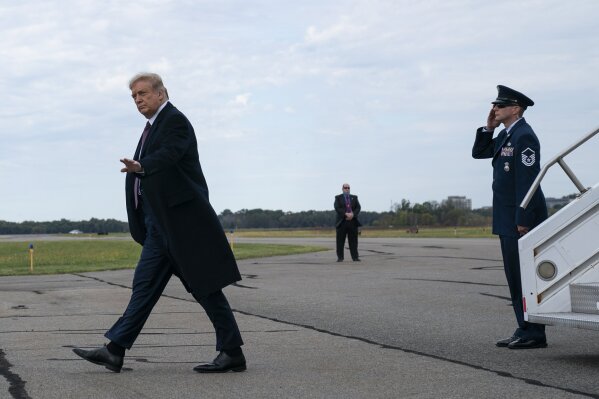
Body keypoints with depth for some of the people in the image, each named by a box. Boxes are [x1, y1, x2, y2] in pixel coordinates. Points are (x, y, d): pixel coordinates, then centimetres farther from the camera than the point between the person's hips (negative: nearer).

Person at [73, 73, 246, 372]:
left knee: (204, 286, -4)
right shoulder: (153, 126, 19)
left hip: (182, 219, -9)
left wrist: (140, 167, -45)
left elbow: (167, 155, -29)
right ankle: (115, 351, 7)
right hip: (160, 224, 9)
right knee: (145, 284, 7)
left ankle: (232, 353, 3)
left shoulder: (175, 120, -10)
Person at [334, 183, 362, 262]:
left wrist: (352, 214, -13)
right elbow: (337, 208, -7)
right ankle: (340, 257, 3)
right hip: (342, 222, -2)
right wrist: (346, 214, -17)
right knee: (340, 241, -1)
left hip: (353, 221, 2)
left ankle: (355, 257, 3)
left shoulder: (354, 198, 15)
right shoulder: (338, 198, 7)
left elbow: (358, 207, 4)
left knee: (353, 240, 2)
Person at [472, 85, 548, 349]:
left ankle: (534, 335, -3)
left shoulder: (524, 136, -14)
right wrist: (488, 128, 7)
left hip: (521, 219, -10)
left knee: (525, 276, -7)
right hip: (507, 219, 10)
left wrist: (523, 220, -22)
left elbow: (527, 179, -20)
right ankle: (524, 330, 18)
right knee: (515, 276, 12)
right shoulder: (506, 135, 15)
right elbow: (479, 153, 22)